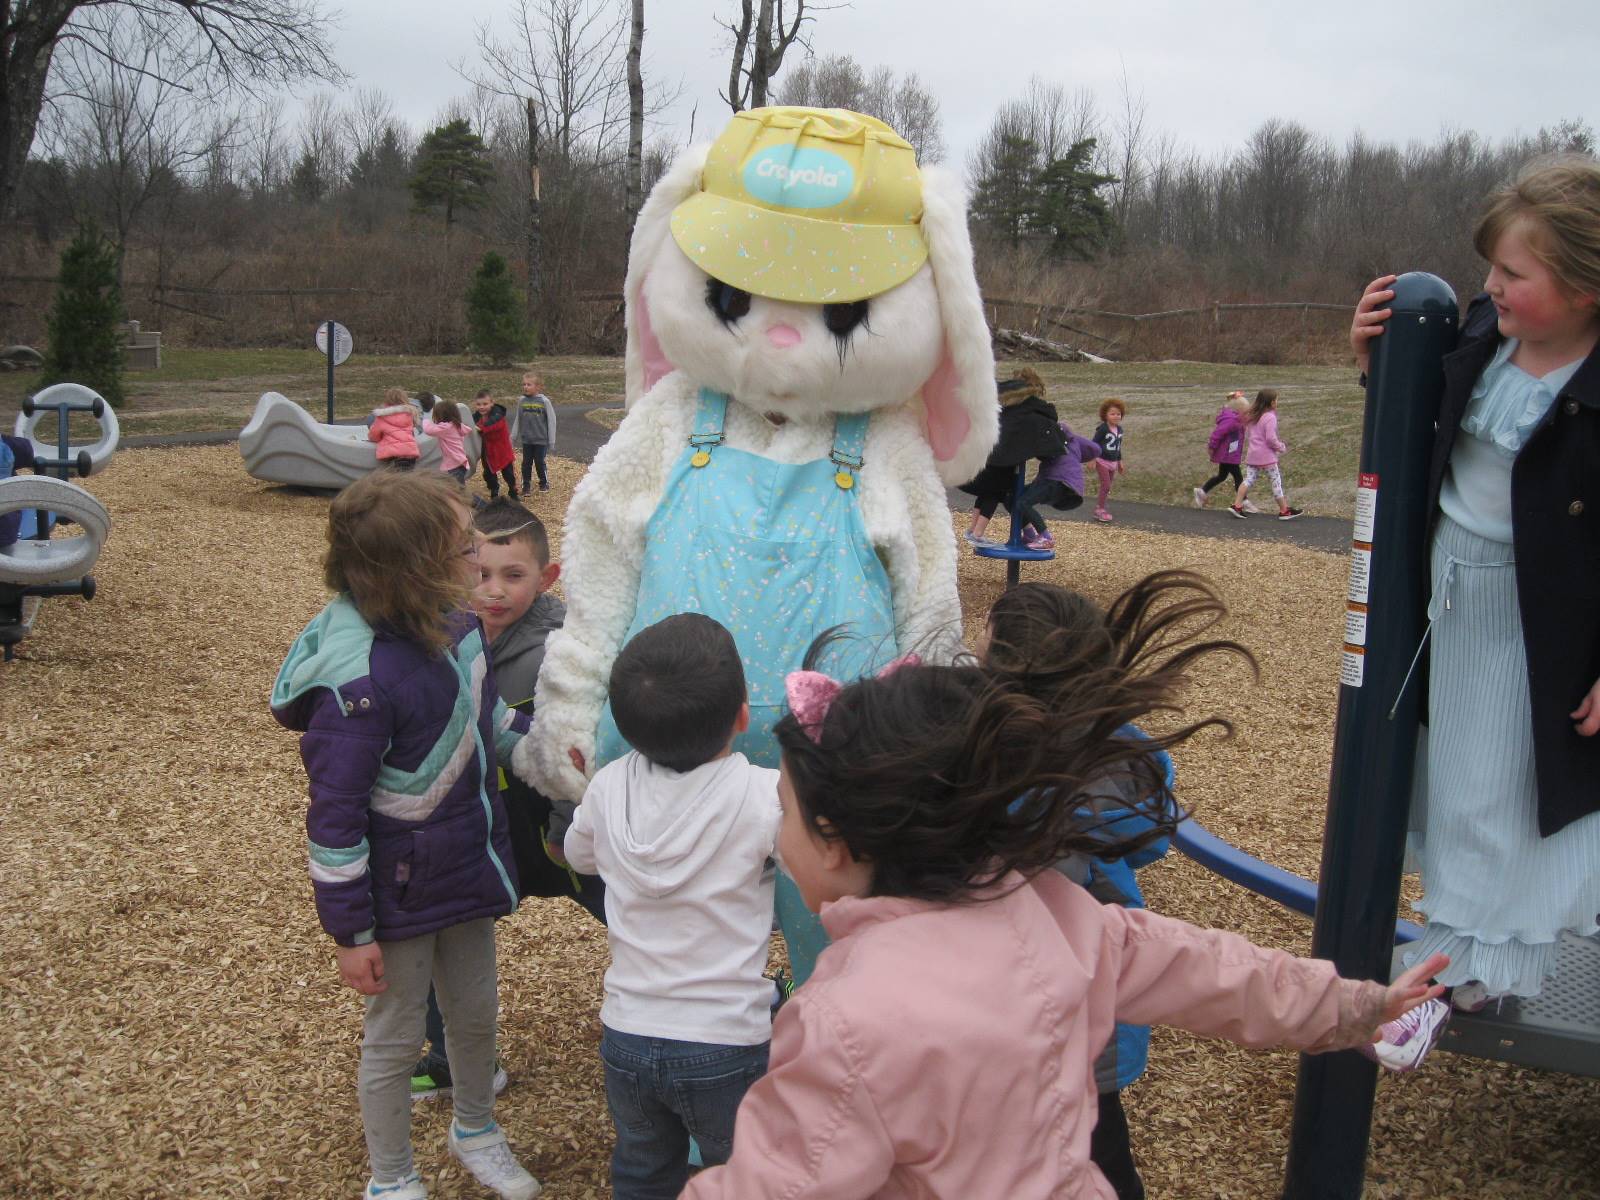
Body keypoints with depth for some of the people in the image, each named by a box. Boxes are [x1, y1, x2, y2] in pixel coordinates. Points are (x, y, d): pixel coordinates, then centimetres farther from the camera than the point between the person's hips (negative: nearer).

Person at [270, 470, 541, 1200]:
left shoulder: (452, 624, -9)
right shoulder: (359, 681, -31)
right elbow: (335, 815, -23)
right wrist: (350, 932, -17)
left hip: (468, 865, 7)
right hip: (402, 892, -7)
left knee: (475, 1012, 24)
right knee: (395, 1036, 15)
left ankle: (475, 1130, 51)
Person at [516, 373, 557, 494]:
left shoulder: (544, 401, -11)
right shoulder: (522, 401, -2)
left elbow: (551, 420, -5)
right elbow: (518, 420, 8)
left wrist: (551, 440, -3)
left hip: (541, 439, -3)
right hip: (526, 440, 3)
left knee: (540, 462, 7)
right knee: (526, 463, 8)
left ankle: (544, 483, 26)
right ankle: (526, 485, 19)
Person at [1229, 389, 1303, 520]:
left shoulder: (1252, 416, 10)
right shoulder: (1270, 417, -15)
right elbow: (1271, 438, -21)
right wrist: (1281, 447, -4)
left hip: (1251, 454, 7)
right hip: (1266, 456, -7)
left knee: (1249, 480, 8)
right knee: (1276, 482, 1)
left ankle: (1236, 505, 0)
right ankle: (1284, 511, 7)